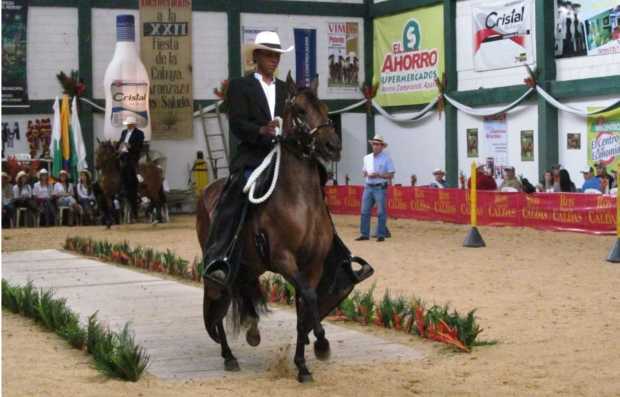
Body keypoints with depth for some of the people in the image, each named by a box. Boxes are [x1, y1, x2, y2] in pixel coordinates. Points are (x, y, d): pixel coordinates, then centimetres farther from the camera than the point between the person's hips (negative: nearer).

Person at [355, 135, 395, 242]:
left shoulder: (386, 158, -1)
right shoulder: (367, 158, 14)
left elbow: (391, 175, -4)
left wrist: (378, 175, -16)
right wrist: (365, 173, -2)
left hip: (380, 188, -5)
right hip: (368, 187, 5)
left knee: (381, 212, -4)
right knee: (365, 211, 1)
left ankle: (381, 234, 1)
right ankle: (364, 234, 6)